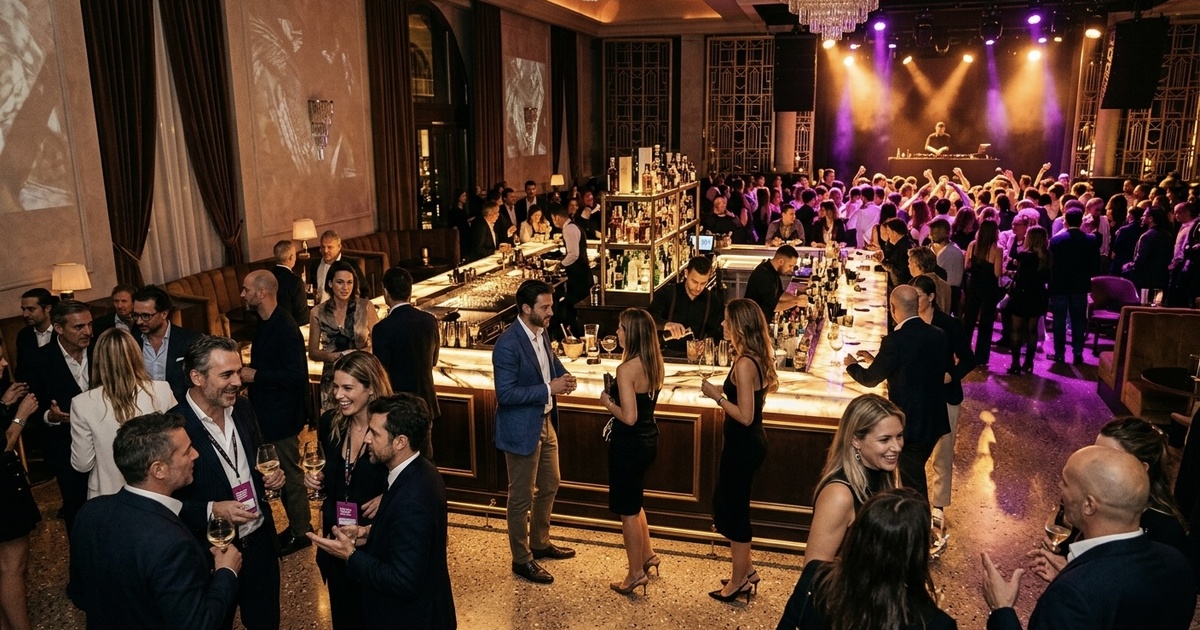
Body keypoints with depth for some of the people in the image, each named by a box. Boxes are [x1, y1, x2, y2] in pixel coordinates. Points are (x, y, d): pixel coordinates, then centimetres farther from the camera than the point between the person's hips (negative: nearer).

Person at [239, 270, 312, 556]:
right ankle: (296, 525, 32)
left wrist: (255, 376, -21)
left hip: (282, 415, -10)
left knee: (290, 473, 4)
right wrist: (247, 372, 5)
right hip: (268, 413, 10)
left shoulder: (285, 328, -22)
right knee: (282, 472, 18)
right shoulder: (264, 324, 8)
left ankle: (300, 532, 19)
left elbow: (296, 374, -26)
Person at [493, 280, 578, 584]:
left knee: (549, 487, 22)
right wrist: (549, 389, -25)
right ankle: (521, 559, 25)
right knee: (522, 498, 7)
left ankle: (540, 543, 42)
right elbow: (505, 393, -26)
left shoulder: (541, 332, 1)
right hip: (522, 429, -9)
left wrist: (564, 376, -4)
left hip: (545, 423, 9)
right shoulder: (508, 344, -25)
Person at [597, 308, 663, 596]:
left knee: (628, 510, 8)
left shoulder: (627, 369, -24)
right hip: (649, 439, 9)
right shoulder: (654, 363, 2)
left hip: (629, 444, -9)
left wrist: (608, 402, -11)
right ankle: (647, 556, 37)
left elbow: (629, 417, -26)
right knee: (633, 503, 27)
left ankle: (636, 574, 21)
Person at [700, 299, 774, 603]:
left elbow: (745, 416, -24)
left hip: (742, 445, -9)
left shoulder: (744, 364, -24)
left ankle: (738, 582, 22)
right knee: (728, 504, 22)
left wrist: (717, 395, -15)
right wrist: (724, 390, 6)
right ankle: (745, 567, 35)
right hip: (752, 441, 10)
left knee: (733, 509, 6)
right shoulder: (758, 357, 4)